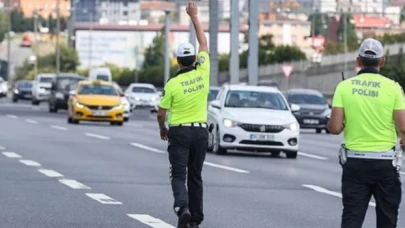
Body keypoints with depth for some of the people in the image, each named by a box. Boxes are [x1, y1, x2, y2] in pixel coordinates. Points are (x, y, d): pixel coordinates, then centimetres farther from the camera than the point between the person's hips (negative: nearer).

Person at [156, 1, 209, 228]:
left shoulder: (173, 83, -10)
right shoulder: (202, 72, -4)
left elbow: (161, 113, -4)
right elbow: (204, 43, 9)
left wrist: (163, 129, 17)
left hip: (179, 132, -3)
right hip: (201, 131, 3)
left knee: (179, 175, -4)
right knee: (195, 176, 13)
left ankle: (183, 207, -28)